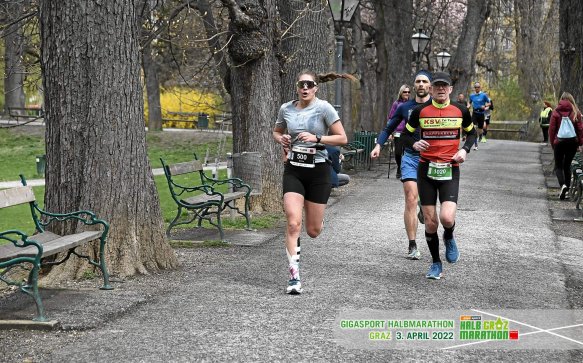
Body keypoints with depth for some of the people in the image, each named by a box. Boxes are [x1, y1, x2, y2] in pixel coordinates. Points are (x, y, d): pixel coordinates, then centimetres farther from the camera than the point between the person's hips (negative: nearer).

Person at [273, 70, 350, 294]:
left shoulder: (324, 108, -7)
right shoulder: (286, 109, 2)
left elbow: (342, 138, -7)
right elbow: (276, 132, 21)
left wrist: (316, 138, -20)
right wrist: (281, 139, -2)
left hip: (318, 170, -1)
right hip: (293, 170, 2)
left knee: (313, 231, 6)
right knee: (293, 224, -16)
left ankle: (319, 219, 45)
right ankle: (294, 277, -12)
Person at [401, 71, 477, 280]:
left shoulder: (460, 111, 1)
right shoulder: (420, 111, -1)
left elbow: (471, 133, 17)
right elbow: (406, 134, 10)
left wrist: (464, 149, -2)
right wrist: (414, 144, -12)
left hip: (450, 171, -1)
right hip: (426, 169, 1)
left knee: (447, 218, -19)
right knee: (430, 222, 2)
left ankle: (449, 238, 18)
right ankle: (436, 264, 22)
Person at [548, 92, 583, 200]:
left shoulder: (556, 112, -3)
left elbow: (551, 129, -2)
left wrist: (552, 143, 6)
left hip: (559, 142, -2)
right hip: (572, 142, 2)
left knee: (558, 166, 7)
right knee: (567, 165, 15)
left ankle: (562, 185, -19)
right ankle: (566, 190, 12)